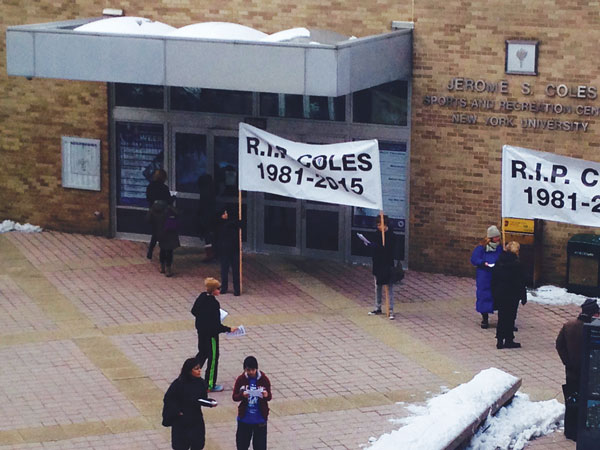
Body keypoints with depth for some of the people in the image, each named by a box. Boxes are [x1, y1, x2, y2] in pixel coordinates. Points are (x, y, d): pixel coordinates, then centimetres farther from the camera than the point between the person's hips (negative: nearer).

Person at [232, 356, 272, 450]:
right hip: (244, 418, 1)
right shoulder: (240, 379, -6)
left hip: (260, 419, -1)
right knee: (242, 442, 12)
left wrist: (267, 395, -24)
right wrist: (242, 395, -25)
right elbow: (234, 397, -3)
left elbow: (269, 397, 1)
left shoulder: (264, 379, -7)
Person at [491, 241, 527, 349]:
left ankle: (500, 340, 13)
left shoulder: (498, 263, 2)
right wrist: (523, 297, -4)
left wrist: (494, 295, 16)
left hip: (499, 295, 5)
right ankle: (508, 340, 7)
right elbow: (521, 282, -12)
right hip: (512, 296, -5)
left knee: (501, 317, 12)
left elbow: (493, 280, 8)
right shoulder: (516, 264, -15)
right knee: (510, 318, 3)